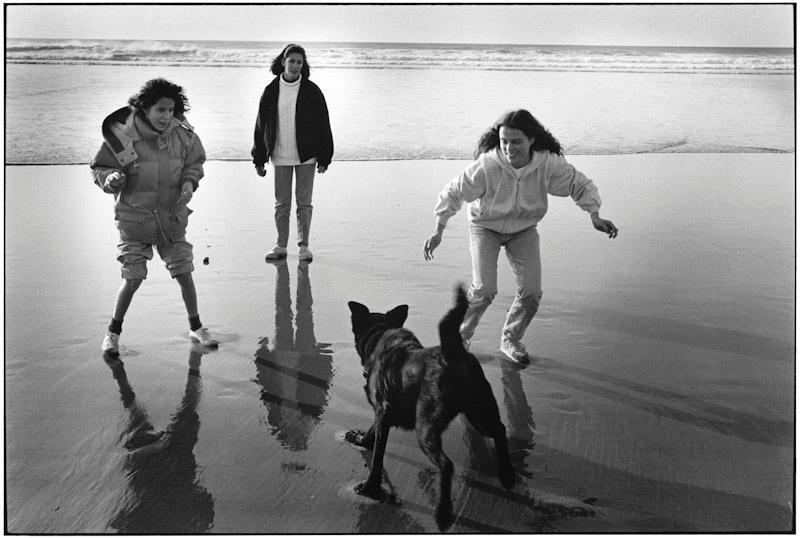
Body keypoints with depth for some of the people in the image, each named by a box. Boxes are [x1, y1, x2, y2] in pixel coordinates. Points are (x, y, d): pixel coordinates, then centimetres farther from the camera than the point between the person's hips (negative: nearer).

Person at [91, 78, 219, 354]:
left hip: (172, 217, 3)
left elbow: (195, 162, 11)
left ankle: (196, 327, 27)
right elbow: (99, 167, -4)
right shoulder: (123, 136, -15)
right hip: (134, 218, -3)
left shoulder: (181, 135, -7)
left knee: (184, 273, 6)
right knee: (133, 278, -5)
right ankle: (113, 331, 17)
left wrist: (189, 182, -8)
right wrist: (111, 178, -25)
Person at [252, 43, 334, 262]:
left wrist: (324, 158, -3)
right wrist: (259, 159, 5)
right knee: (281, 204, 7)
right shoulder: (271, 91, 3)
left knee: (304, 203, 3)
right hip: (280, 157, 2)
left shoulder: (312, 91, -1)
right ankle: (281, 246, 17)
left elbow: (323, 125, 0)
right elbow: (261, 125, 8)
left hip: (306, 156, -2)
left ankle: (304, 246, 14)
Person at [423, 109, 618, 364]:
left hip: (523, 230, 3)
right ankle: (460, 335, 10)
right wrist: (438, 232, -21)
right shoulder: (486, 165, -32)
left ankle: (511, 339, 21)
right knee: (484, 290, -18)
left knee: (531, 293, -7)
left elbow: (581, 185, -7)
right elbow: (454, 193, -18)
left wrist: (595, 216, -20)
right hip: (486, 227, -3)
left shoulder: (549, 164, -25)